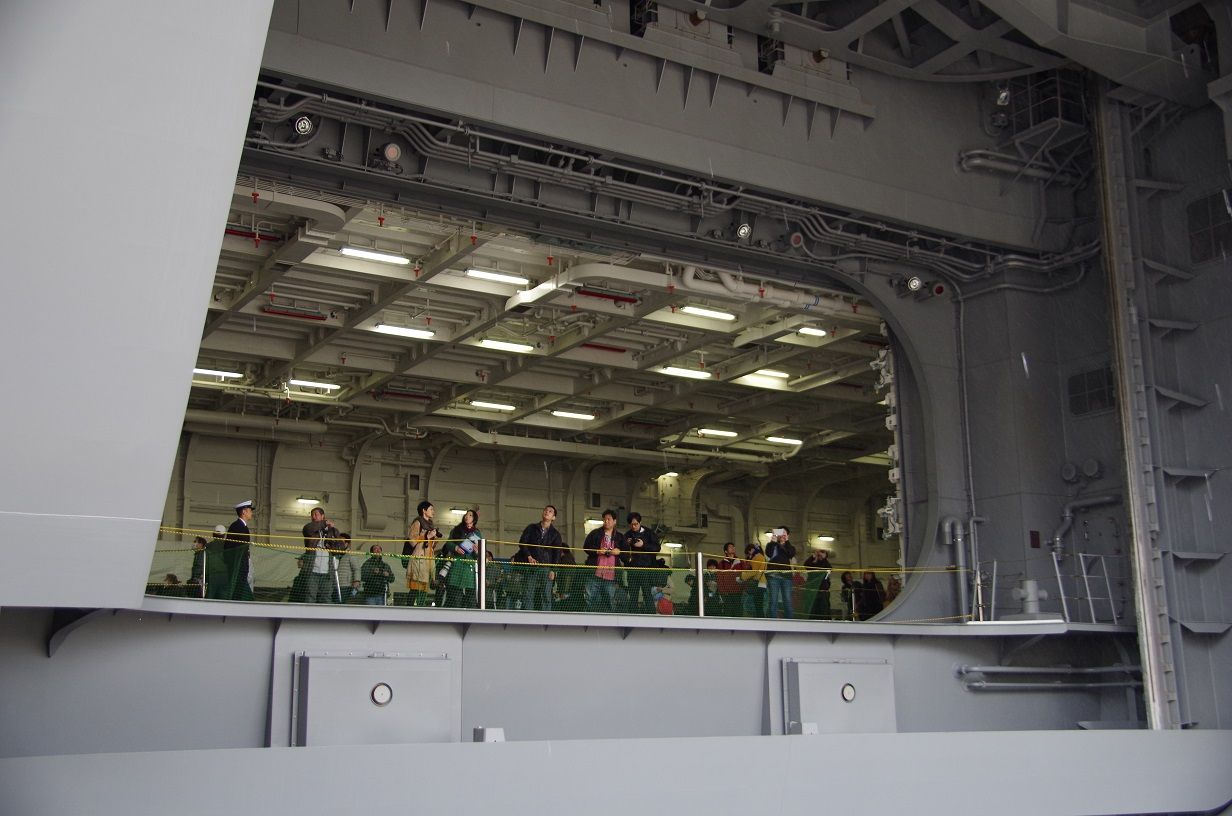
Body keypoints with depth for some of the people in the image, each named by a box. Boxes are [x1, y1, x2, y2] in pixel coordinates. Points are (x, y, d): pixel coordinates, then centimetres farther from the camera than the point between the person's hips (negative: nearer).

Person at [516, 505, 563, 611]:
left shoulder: (555, 533, 12)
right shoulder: (531, 528, 13)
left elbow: (557, 553, 6)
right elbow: (522, 543, 4)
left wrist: (553, 570, -4)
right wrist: (529, 556, -11)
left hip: (546, 568, 0)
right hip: (530, 567, 0)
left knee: (546, 596, -4)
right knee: (527, 594, -5)